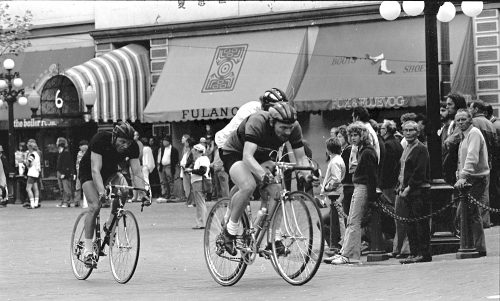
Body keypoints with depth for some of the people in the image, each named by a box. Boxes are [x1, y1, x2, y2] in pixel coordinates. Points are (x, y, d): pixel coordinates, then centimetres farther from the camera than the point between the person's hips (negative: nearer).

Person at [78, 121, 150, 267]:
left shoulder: (132, 147, -22)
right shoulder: (100, 140, -34)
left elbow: (136, 173, -24)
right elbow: (95, 170, -40)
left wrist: (143, 194, -40)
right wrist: (101, 191, -55)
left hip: (110, 172, 4)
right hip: (88, 172, -4)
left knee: (122, 185, -28)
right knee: (95, 206, -22)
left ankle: (110, 225, -8)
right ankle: (88, 250, -15)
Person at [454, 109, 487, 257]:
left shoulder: (474, 133, -11)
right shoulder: (464, 136, 21)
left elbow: (472, 157, -24)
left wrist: (463, 176, -32)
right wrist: (459, 176, 14)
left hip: (476, 180, -10)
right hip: (469, 180, 10)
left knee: (472, 214, -11)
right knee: (462, 215, 7)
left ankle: (479, 248, -8)